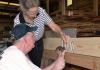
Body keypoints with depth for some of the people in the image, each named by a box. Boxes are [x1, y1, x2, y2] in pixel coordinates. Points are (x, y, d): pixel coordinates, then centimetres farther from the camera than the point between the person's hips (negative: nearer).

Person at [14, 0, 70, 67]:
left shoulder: (41, 11, -27)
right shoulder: (18, 20, -28)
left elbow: (53, 26, -20)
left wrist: (62, 34, -39)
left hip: (39, 43, 2)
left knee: (37, 65, 13)